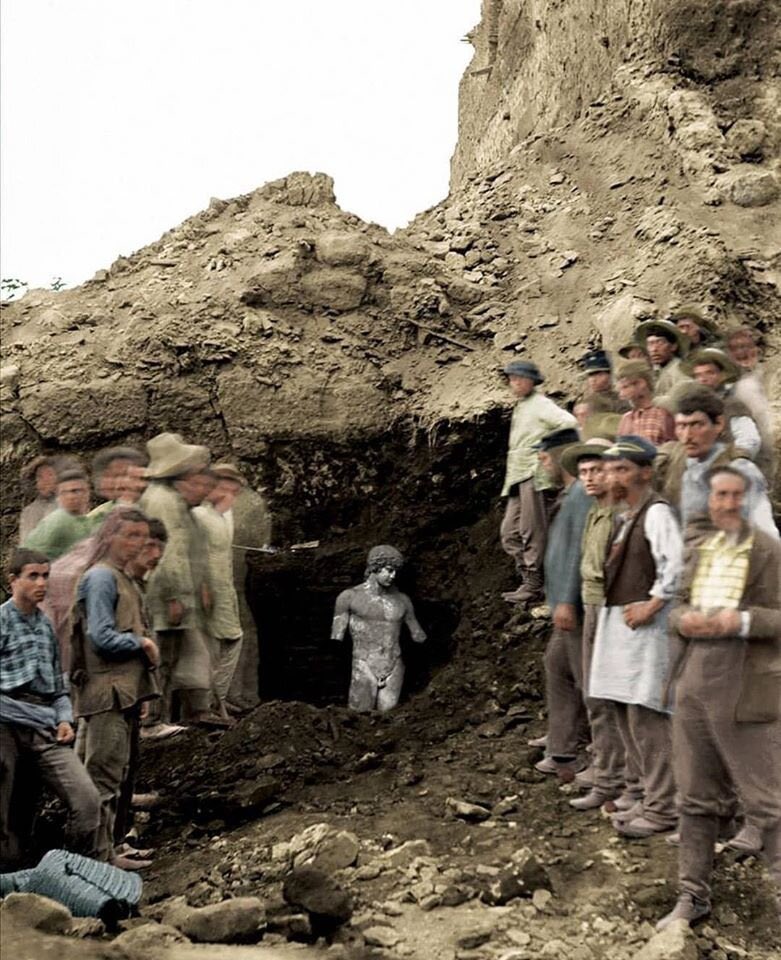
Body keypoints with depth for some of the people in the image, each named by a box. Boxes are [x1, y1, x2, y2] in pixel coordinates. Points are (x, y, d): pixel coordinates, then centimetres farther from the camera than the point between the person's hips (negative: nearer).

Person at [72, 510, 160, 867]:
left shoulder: (122, 578, 19)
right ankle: (96, 856, -3)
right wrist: (143, 643, -6)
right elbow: (103, 637, -18)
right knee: (103, 776, -7)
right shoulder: (101, 576, -11)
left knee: (112, 775, 13)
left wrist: (145, 649, 6)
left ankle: (105, 853, 20)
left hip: (125, 691, 10)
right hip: (107, 690, -10)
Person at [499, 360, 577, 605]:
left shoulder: (540, 404, -5)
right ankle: (528, 579, 12)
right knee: (510, 532, 7)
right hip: (518, 476, 9)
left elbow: (569, 423, -18)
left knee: (531, 531, -8)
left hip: (534, 474, -9)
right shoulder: (519, 407, 22)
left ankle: (533, 585, -4)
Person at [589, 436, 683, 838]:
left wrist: (651, 605, -19)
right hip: (617, 622, 10)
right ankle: (651, 795, 24)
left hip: (643, 623, -10)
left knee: (646, 717, -7)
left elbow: (676, 564, -25)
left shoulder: (656, 512, -12)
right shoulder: (622, 517, 16)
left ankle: (662, 808, 2)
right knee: (626, 715, 13)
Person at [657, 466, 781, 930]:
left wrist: (742, 621, -25)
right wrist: (684, 619, -3)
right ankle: (694, 895, 27)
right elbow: (679, 604, 19)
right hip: (693, 687, 6)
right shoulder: (698, 551, 13)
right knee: (697, 799, 15)